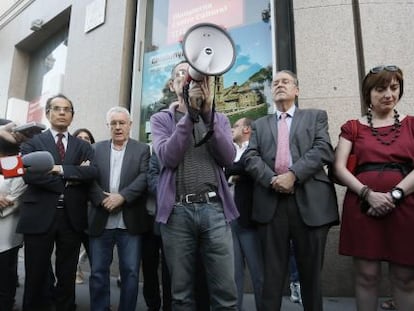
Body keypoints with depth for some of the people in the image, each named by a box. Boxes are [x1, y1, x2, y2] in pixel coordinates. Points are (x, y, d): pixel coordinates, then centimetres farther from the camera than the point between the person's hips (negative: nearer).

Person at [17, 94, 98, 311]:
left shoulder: (83, 147, 10)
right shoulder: (32, 142, 5)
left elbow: (91, 172, -8)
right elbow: (29, 173, -13)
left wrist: (61, 169, -15)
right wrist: (68, 180, -12)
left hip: (72, 217, 2)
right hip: (39, 216, -2)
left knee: (67, 276, 13)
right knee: (36, 275, 9)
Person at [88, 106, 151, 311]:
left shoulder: (143, 149, 5)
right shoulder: (96, 149, 10)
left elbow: (144, 177, -7)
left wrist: (121, 196, -18)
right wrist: (103, 200, -14)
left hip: (130, 222, -1)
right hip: (101, 221, 2)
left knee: (130, 272, 6)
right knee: (98, 272, 10)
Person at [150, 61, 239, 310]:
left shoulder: (219, 118, 14)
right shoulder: (161, 119, 10)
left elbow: (228, 158, -3)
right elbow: (167, 157, -8)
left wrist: (208, 112, -10)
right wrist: (190, 113, -12)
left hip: (214, 209, 1)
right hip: (177, 211, 0)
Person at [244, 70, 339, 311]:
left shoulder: (316, 116, 15)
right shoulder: (260, 124, 20)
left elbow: (324, 150, -2)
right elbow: (251, 158, 6)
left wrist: (292, 174, -14)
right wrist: (272, 179, -11)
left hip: (310, 201, -1)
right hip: (271, 202, 1)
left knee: (311, 270, 9)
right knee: (273, 271, 6)